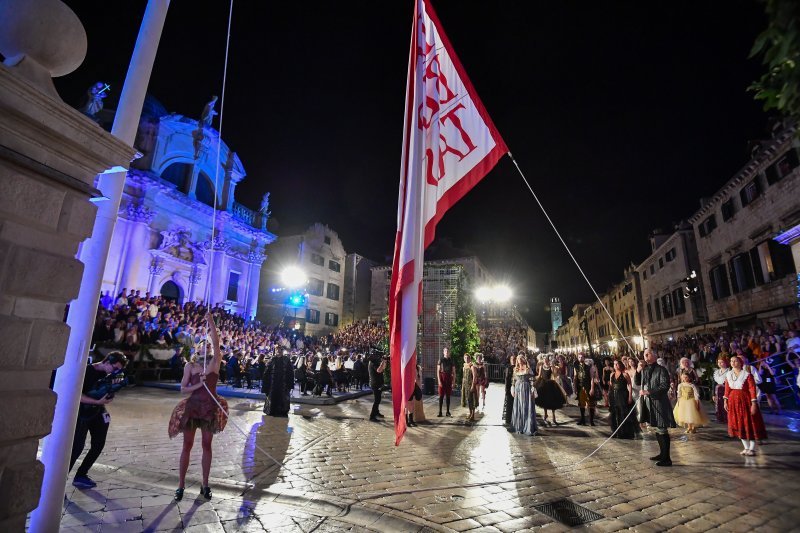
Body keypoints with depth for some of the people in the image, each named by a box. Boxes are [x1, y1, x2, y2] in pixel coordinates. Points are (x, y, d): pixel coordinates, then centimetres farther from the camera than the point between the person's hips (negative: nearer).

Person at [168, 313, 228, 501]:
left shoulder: (215, 362, -2)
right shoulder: (190, 365, 0)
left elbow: (216, 342, -16)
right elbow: (183, 388, -1)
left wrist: (211, 322, -21)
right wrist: (198, 385, -19)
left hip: (210, 407, 0)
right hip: (192, 406, 0)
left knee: (207, 445, 9)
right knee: (187, 445, 7)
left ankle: (205, 485, 20)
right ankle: (181, 485, 19)